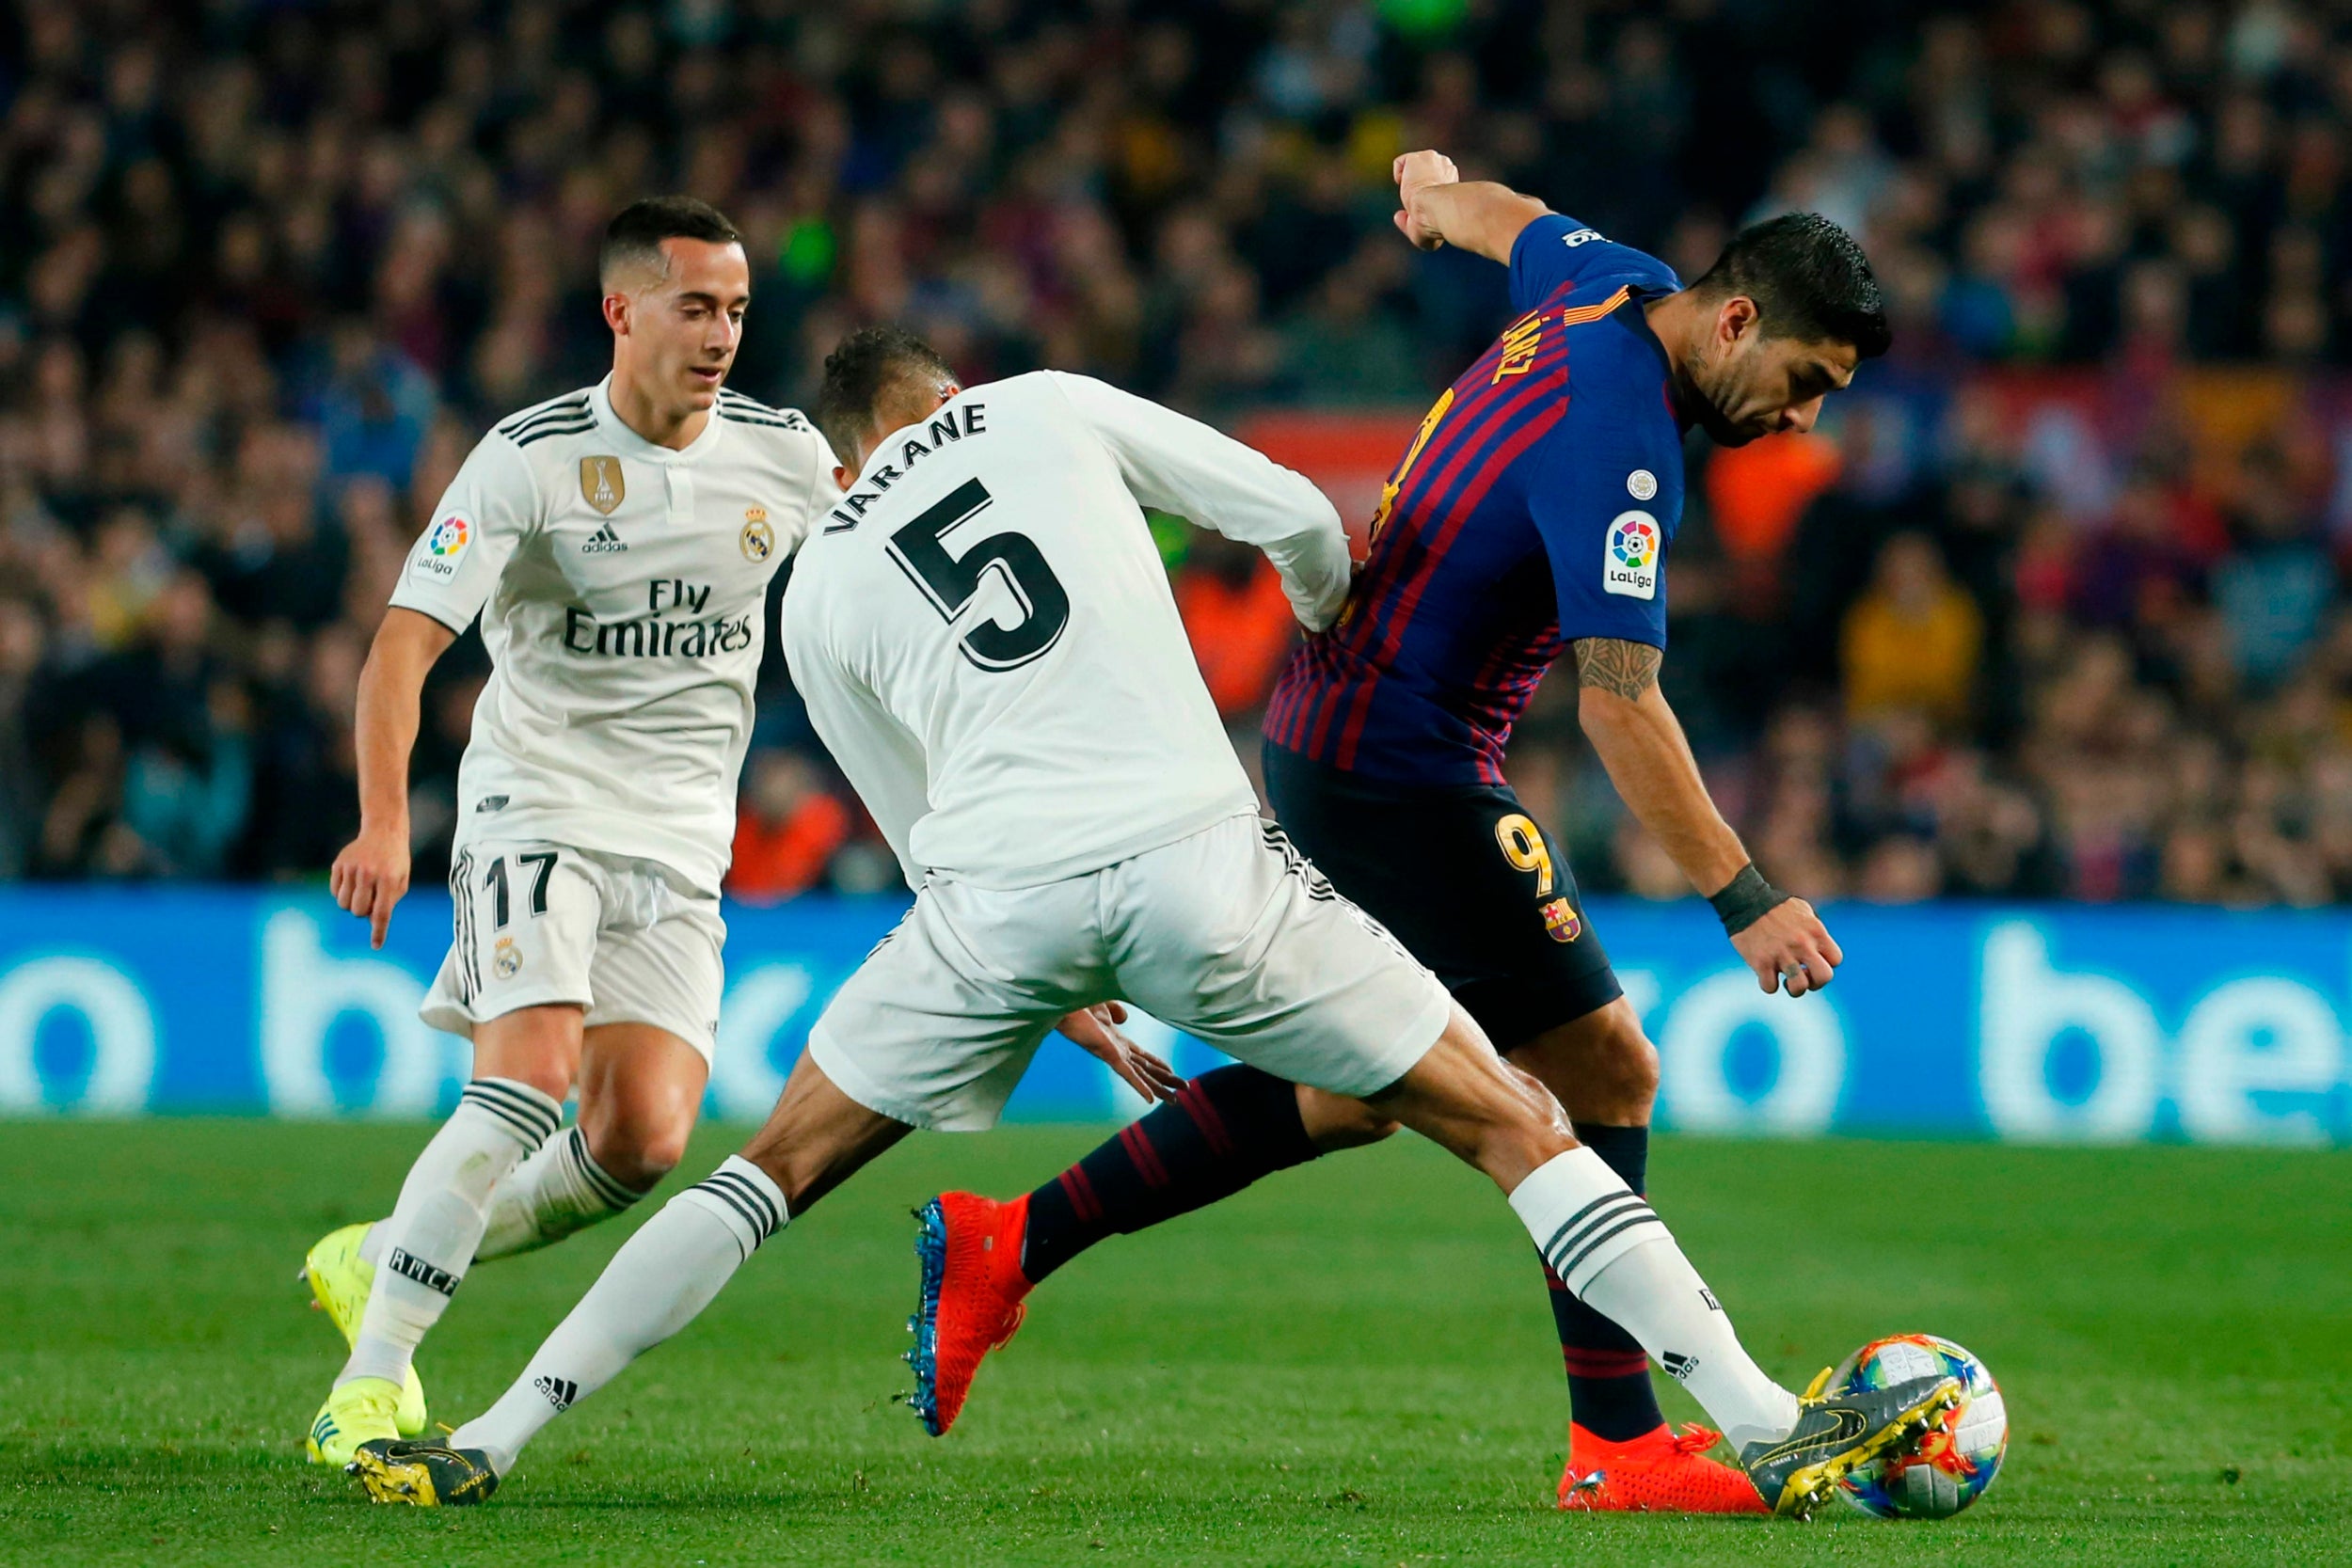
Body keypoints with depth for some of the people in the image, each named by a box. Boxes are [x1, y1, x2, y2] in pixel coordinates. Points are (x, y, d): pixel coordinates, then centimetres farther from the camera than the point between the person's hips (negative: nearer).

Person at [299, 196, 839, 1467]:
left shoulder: (785, 455, 3)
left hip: (680, 845, 4)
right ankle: (368, 1385, -19)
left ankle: (383, 1261, 12)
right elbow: (407, 639, -16)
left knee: (644, 1144, -11)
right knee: (529, 1084, -25)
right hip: (537, 809, -4)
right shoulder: (529, 459, -10)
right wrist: (384, 821, -29)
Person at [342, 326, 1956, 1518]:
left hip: (999, 897, 2)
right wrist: (1336, 647, 40)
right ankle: (1771, 1425, 1)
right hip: (1194, 852, -2)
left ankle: (486, 1444, 13)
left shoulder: (821, 594, 21)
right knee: (1512, 1125, 9)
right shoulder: (1047, 409, 16)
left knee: (784, 1166, 20)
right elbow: (1294, 516, 18)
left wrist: (1078, 1012, 34)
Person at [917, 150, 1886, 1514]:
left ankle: (1012, 1244, 15)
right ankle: (1618, 1447, 0)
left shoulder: (1609, 283, 3)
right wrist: (1745, 902, -27)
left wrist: (1443, 192, 51)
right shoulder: (1618, 450, -25)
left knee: (1358, 1088, 16)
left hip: (1324, 737, 10)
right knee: (1605, 1076, -4)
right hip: (1408, 776, -10)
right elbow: (1618, 701, -29)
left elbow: (1512, 221, 27)